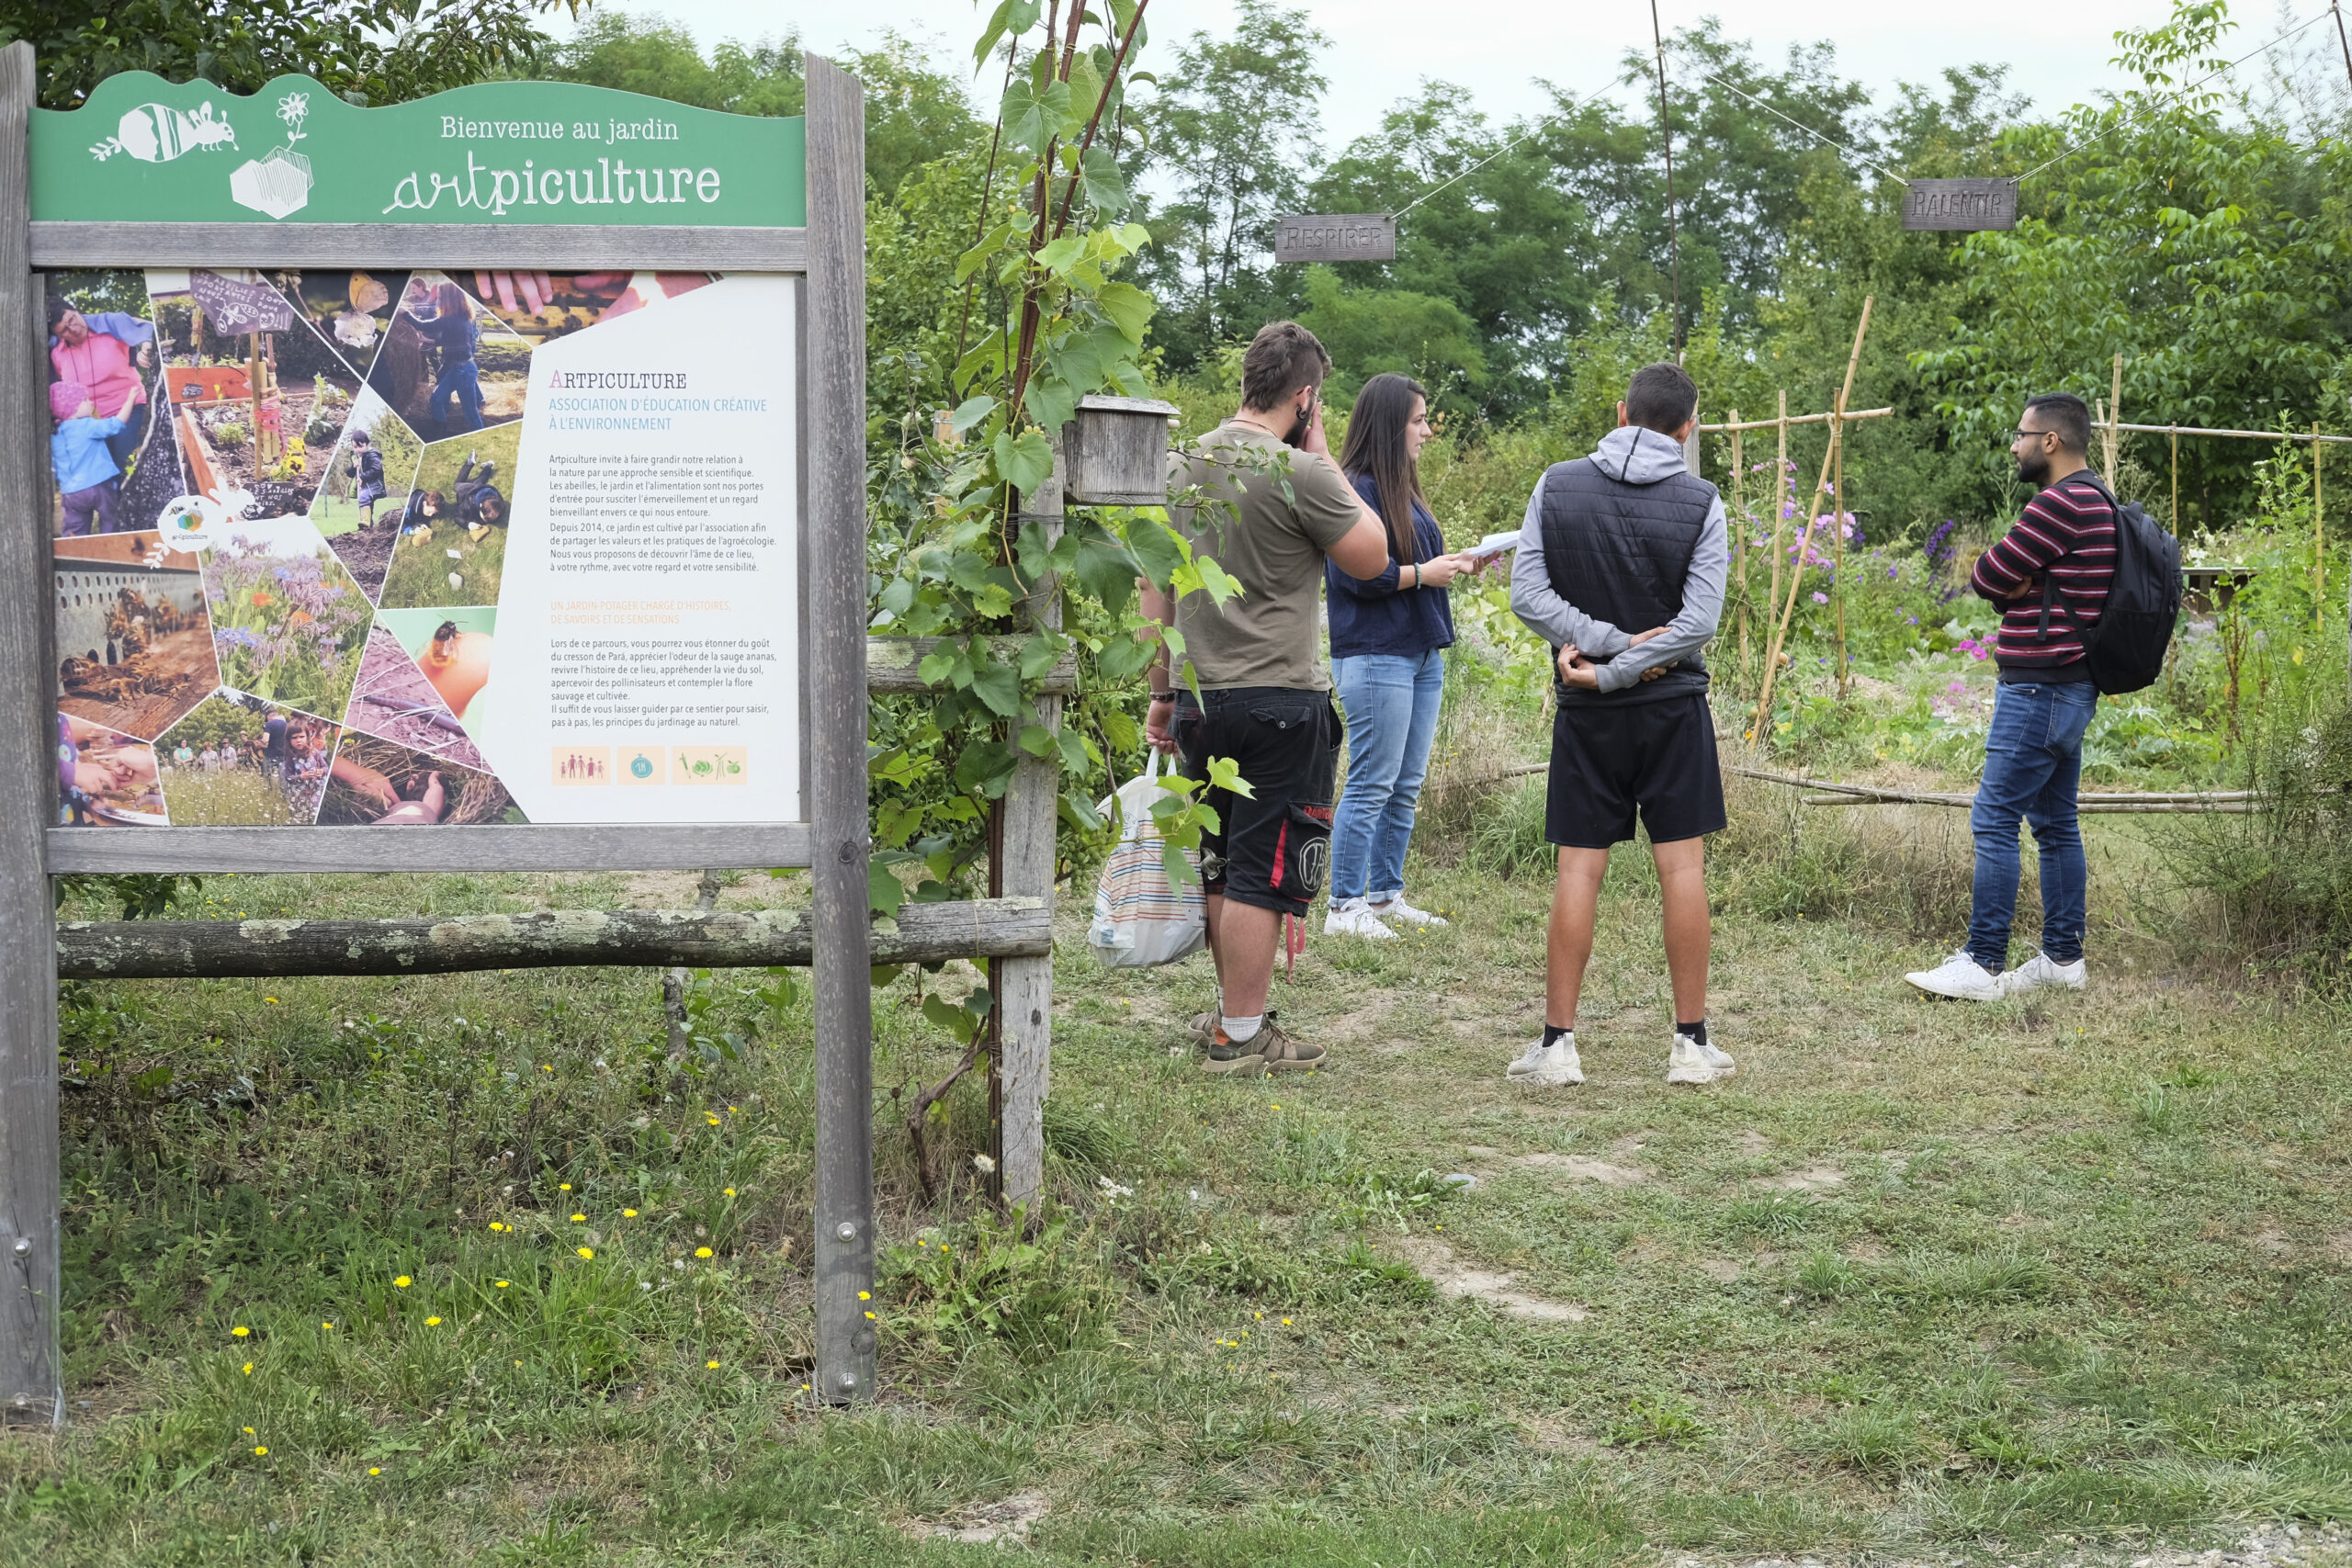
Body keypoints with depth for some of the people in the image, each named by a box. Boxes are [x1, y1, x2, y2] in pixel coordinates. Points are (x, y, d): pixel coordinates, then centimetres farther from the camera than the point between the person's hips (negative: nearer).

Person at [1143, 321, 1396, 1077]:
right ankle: (1241, 1037, 3)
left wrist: (1162, 693, 18)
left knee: (1220, 865, 18)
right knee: (1263, 874, -1)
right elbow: (1371, 557, -2)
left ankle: (1230, 1009, 30)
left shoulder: (1182, 467, 8)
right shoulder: (1299, 473, -14)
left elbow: (1154, 593, 12)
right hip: (1280, 703, -7)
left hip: (1199, 701, 7)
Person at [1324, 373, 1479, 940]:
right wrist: (1422, 574, -14)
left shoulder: (1401, 488, 16)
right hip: (1376, 657, -10)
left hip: (1421, 655, 10)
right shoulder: (1356, 489, -13)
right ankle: (1345, 908, -1)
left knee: (1405, 786, 12)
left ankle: (1386, 896, 21)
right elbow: (1351, 576, -20)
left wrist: (1458, 562, 8)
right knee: (1371, 785, -6)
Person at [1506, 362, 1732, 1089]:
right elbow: (1698, 621, -12)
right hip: (1673, 707, -1)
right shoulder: (1701, 503, -5)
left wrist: (1606, 646, -10)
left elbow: (1527, 593, -6)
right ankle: (1691, 1042, 7)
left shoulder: (1557, 486, -1)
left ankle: (1557, 1043, 4)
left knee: (1579, 869, 4)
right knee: (1682, 865, 4)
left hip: (1586, 712, 1)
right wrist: (1619, 668, -10)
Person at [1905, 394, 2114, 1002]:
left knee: (1994, 821, -8)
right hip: (2069, 686, 11)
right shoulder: (2096, 502, 16)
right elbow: (2010, 583, 17)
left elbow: (1987, 579, -13)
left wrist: (2010, 586, 6)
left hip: (2040, 689, -11)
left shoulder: (2060, 504, -18)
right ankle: (2063, 957, 17)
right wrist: (2022, 590, -4)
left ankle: (1983, 964, -7)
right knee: (2056, 822, 13)